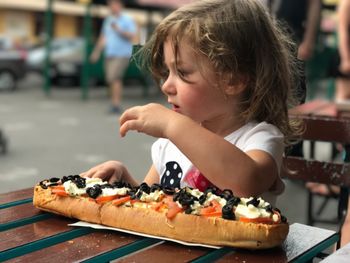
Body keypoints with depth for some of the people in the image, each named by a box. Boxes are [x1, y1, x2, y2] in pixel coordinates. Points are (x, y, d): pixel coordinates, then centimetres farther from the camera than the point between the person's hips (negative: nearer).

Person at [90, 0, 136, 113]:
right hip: (109, 55, 7)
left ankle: (116, 104, -19)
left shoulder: (127, 20, -1)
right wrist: (97, 51, 24)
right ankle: (115, 105, 11)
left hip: (122, 54, -7)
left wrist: (118, 30, -23)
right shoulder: (108, 20, 19)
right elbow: (103, 37, 26)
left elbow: (131, 35, -12)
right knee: (110, 80, 4)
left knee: (114, 78, -19)